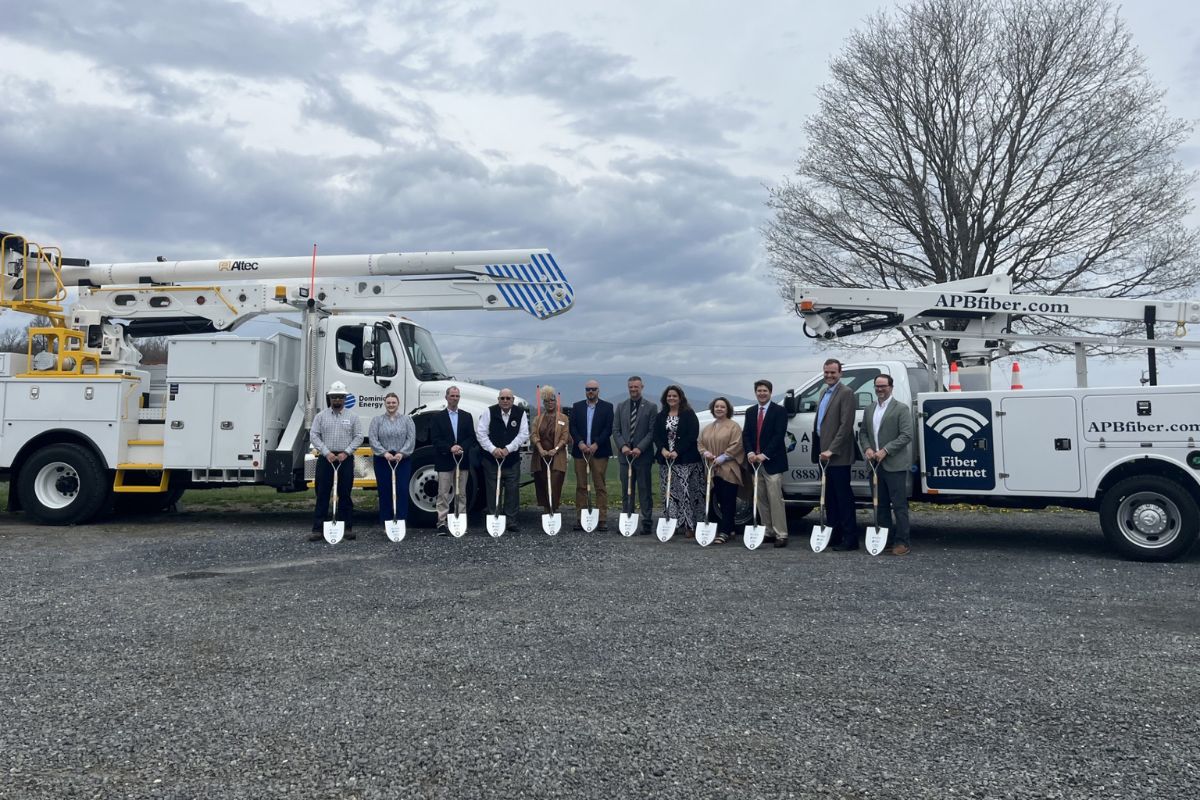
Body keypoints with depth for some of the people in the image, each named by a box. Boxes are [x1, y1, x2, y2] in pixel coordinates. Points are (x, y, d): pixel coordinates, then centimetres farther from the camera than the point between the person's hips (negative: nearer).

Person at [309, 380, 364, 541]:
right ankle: (317, 528, 2)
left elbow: (358, 437, 3)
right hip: (325, 458, 0)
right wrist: (327, 453, -10)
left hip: (346, 458, 0)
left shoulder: (352, 416, 7)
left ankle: (348, 527, 10)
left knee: (345, 494, 5)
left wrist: (346, 452, -10)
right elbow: (313, 436, 2)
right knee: (322, 494, 0)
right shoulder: (321, 416, 7)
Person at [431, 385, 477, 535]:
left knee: (461, 493, 8)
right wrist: (450, 448, -18)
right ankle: (441, 523, 0)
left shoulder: (467, 416, 11)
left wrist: (462, 448, -13)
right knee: (443, 494, -2)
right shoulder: (438, 417, 3)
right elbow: (435, 439, -5)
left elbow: (471, 437, 5)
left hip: (462, 460, 3)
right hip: (444, 461, -3)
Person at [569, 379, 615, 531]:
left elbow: (608, 428, -3)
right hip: (580, 450, 2)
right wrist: (580, 443, -9)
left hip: (599, 451, -2)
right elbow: (572, 427, 5)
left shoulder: (607, 407, 4)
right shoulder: (577, 406, 11)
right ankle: (581, 518, 8)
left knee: (601, 486, -2)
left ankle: (602, 519, 0)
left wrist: (596, 444, -12)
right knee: (581, 486, 4)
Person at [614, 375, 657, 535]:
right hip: (625, 454, 4)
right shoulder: (621, 406, 11)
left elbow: (652, 431, -5)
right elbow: (616, 430, 8)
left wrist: (640, 448, -15)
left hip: (643, 455, -4)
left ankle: (647, 522, 5)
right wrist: (623, 446, -8)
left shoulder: (651, 407, 0)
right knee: (626, 491, 7)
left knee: (644, 490, 0)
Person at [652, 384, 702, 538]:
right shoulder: (661, 416, 14)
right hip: (665, 460, 4)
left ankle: (689, 525, -4)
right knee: (668, 492, 4)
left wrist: (677, 452, -14)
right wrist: (663, 450, -10)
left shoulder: (689, 414, 0)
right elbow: (656, 436, 9)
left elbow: (693, 436, -8)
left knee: (686, 491, -8)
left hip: (685, 460, -4)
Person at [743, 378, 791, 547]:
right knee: (761, 500, 8)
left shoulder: (779, 411, -3)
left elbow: (779, 436, -11)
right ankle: (768, 531, 15)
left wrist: (764, 455, -18)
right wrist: (750, 453, -8)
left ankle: (781, 535, -7)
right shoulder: (750, 411, 14)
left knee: (775, 499, -9)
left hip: (772, 462, -6)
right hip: (755, 462, 6)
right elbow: (746, 434, 10)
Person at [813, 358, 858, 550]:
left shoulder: (846, 393, -10)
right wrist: (820, 450, 13)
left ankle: (850, 539, 3)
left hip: (838, 456, -8)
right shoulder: (824, 393, 17)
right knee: (830, 497, 13)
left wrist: (831, 450, -20)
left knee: (843, 497, -3)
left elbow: (846, 425, -17)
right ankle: (833, 535, 21)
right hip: (825, 454, 8)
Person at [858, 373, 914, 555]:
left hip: (894, 465, -6)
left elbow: (906, 435, -11)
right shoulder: (869, 409, 15)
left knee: (899, 505, -3)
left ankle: (902, 542, 2)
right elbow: (863, 432, 16)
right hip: (875, 464, 6)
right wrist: (867, 448, -3)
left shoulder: (901, 409, -4)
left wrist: (885, 450, -17)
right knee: (881, 505, 12)